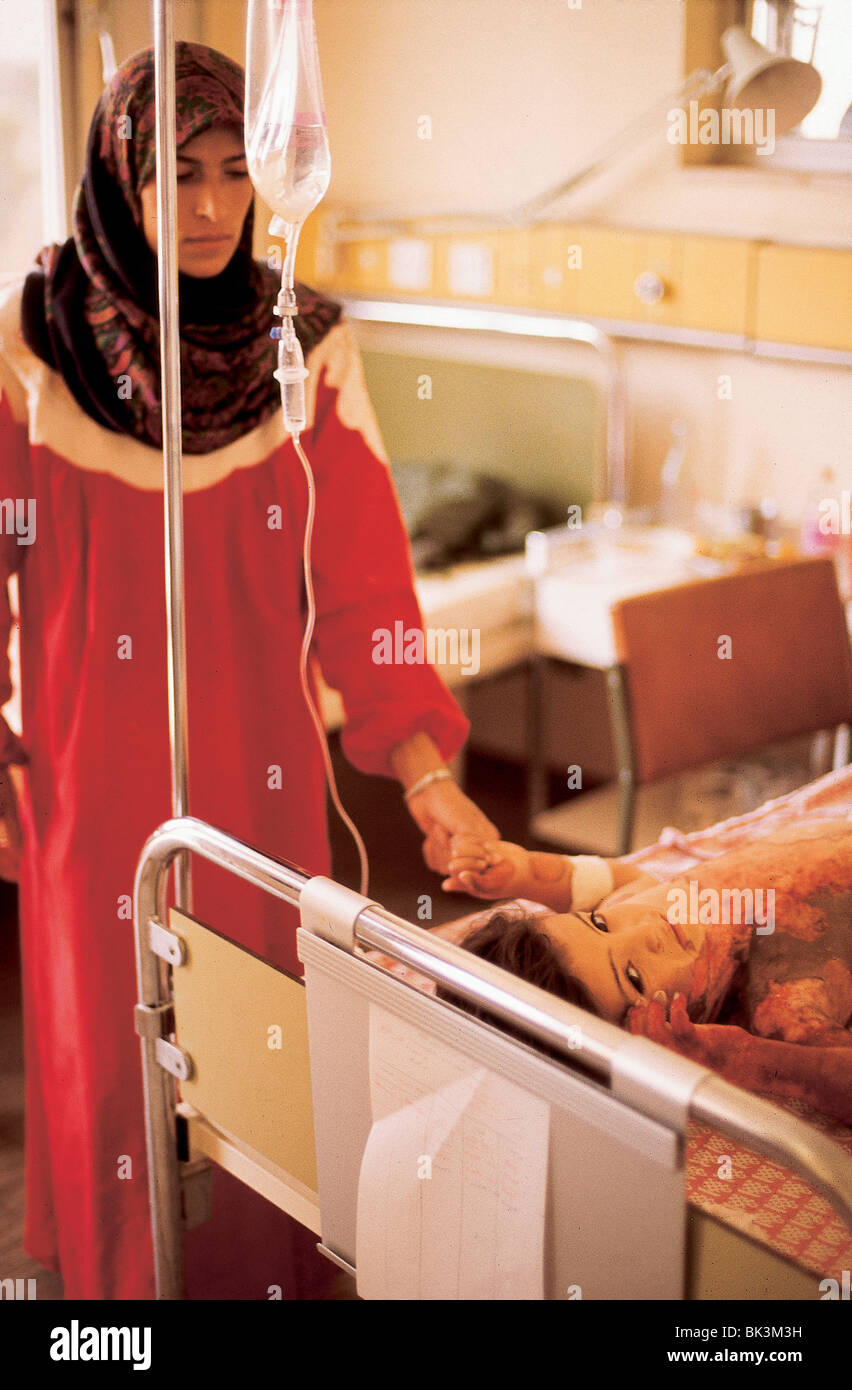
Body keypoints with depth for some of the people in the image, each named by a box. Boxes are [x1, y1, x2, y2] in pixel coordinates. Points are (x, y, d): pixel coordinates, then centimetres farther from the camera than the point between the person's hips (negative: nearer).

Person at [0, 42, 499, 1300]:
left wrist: (428, 775, -14)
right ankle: (116, 1277, 37)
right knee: (110, 1037, 12)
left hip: (260, 764, 1)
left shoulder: (307, 346, -4)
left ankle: (268, 1267, 38)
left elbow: (359, 577, -7)